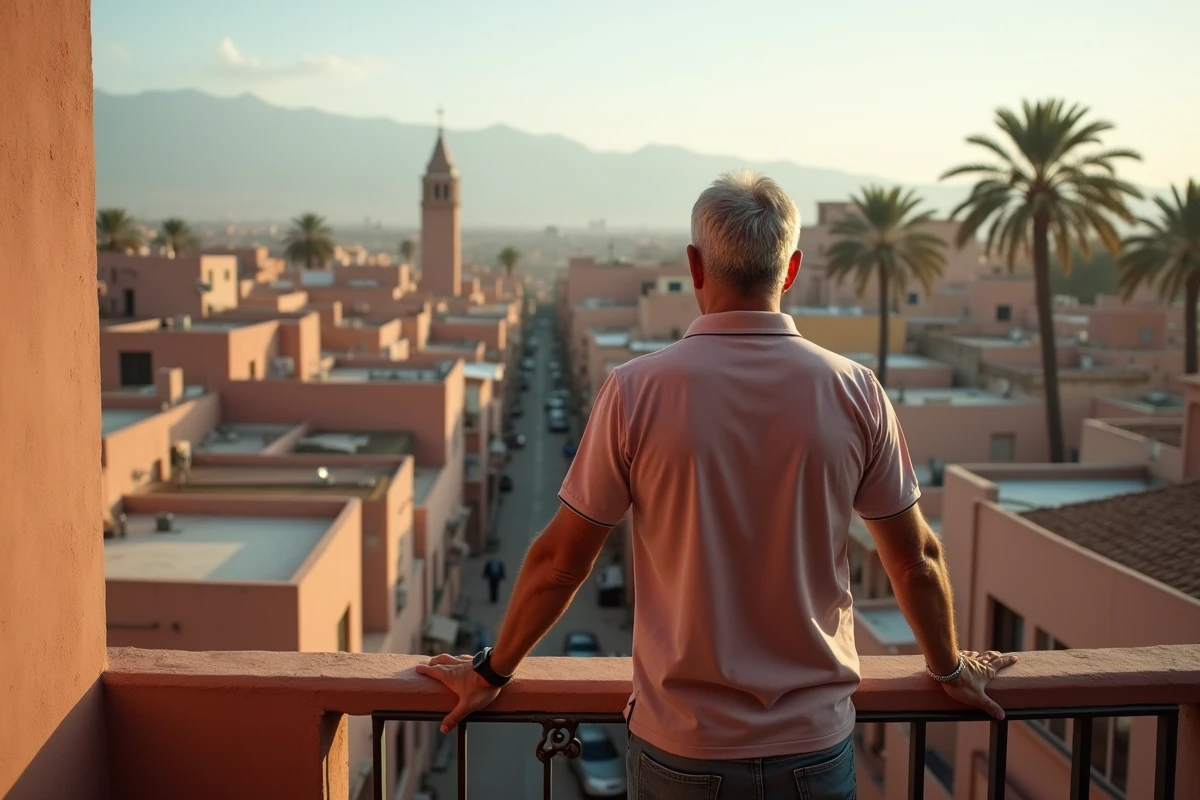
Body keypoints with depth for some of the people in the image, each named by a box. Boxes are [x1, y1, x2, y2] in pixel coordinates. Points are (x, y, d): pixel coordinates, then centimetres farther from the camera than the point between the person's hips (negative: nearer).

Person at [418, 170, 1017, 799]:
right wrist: (948, 668, 21)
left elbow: (560, 561, -6)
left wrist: (491, 672, 10)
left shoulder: (636, 391, -14)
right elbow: (916, 558, 2)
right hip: (815, 746, 1)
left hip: (679, 750, -1)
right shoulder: (856, 392, -9)